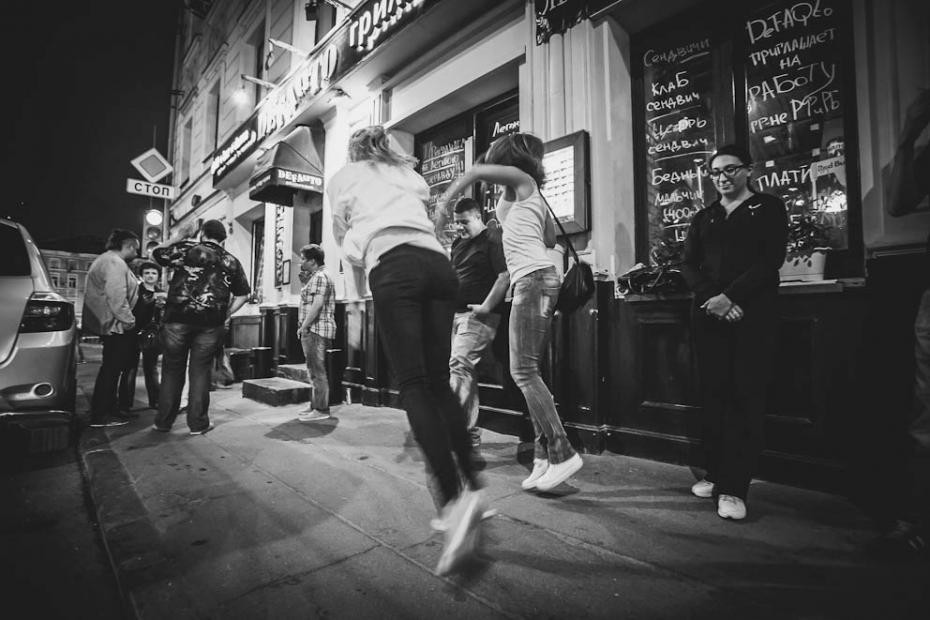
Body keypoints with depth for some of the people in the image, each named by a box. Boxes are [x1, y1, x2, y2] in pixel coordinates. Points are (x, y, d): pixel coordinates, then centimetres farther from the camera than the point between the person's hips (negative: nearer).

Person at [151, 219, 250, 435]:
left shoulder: (186, 249, 2)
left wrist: (179, 237, 20)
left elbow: (156, 253, 15)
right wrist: (225, 314, 12)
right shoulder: (231, 261, 10)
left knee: (172, 370, 10)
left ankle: (163, 422, 19)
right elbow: (243, 294, 11)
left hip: (178, 318, -1)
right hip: (210, 324, 1)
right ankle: (198, 423, 12)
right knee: (200, 371, 7)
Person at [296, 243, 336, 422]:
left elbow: (317, 304, -21)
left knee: (318, 371, -8)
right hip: (311, 330, 11)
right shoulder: (314, 277, 23)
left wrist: (303, 326, -18)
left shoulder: (320, 277, -11)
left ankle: (321, 409, -3)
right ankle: (315, 405, 24)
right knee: (314, 370, 15)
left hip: (316, 329, -11)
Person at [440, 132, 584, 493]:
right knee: (528, 372, 5)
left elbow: (475, 172, -10)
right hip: (537, 278, 9)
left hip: (533, 280, -9)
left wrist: (444, 201, -4)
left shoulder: (520, 179, 4)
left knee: (523, 372, -12)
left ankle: (563, 453, -8)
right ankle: (544, 456, 8)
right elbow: (551, 239, 30)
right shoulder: (530, 195, 27)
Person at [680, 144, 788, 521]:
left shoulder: (769, 208, 9)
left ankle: (734, 487, -3)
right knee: (713, 394, 3)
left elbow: (771, 260, -5)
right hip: (708, 315, 3)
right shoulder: (703, 218, 19)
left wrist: (731, 297, -17)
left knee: (746, 398, -6)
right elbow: (689, 266, 7)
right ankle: (716, 473, 14)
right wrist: (711, 298, -10)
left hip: (753, 314, -3)